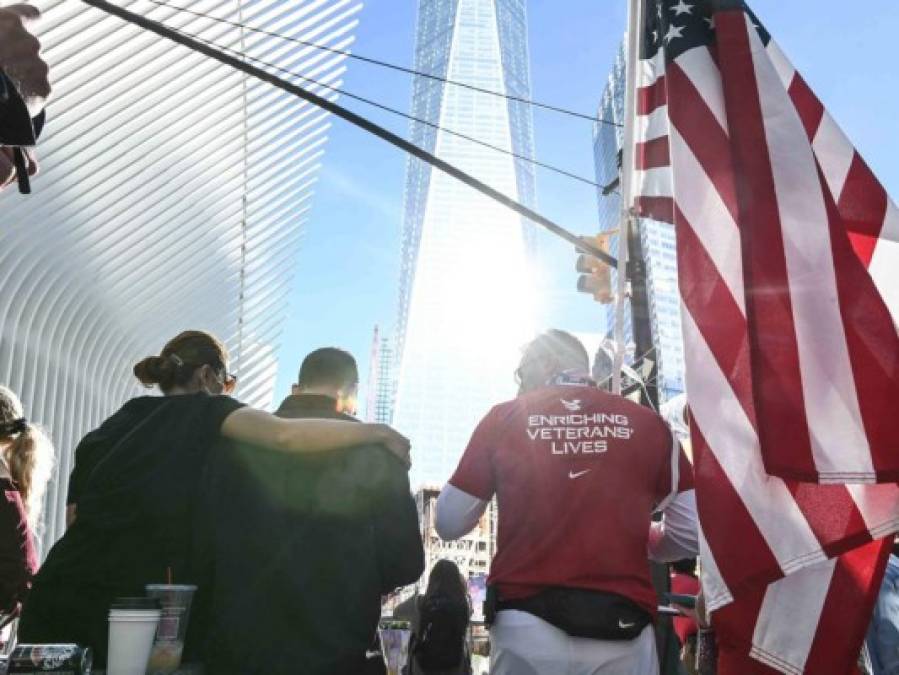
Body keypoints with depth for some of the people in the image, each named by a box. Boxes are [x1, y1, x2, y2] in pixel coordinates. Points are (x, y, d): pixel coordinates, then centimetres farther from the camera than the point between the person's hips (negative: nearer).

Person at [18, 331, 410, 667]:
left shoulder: (108, 429, 16)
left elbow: (77, 516, 18)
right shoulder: (201, 412, -2)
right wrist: (379, 432, -10)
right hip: (123, 608, -6)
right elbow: (287, 437, -19)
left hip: (61, 595, 6)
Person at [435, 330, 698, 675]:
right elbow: (692, 534, 6)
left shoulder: (504, 418, 4)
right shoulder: (646, 422, 6)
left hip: (527, 626, 0)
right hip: (623, 631, 1)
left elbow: (449, 523, 6)